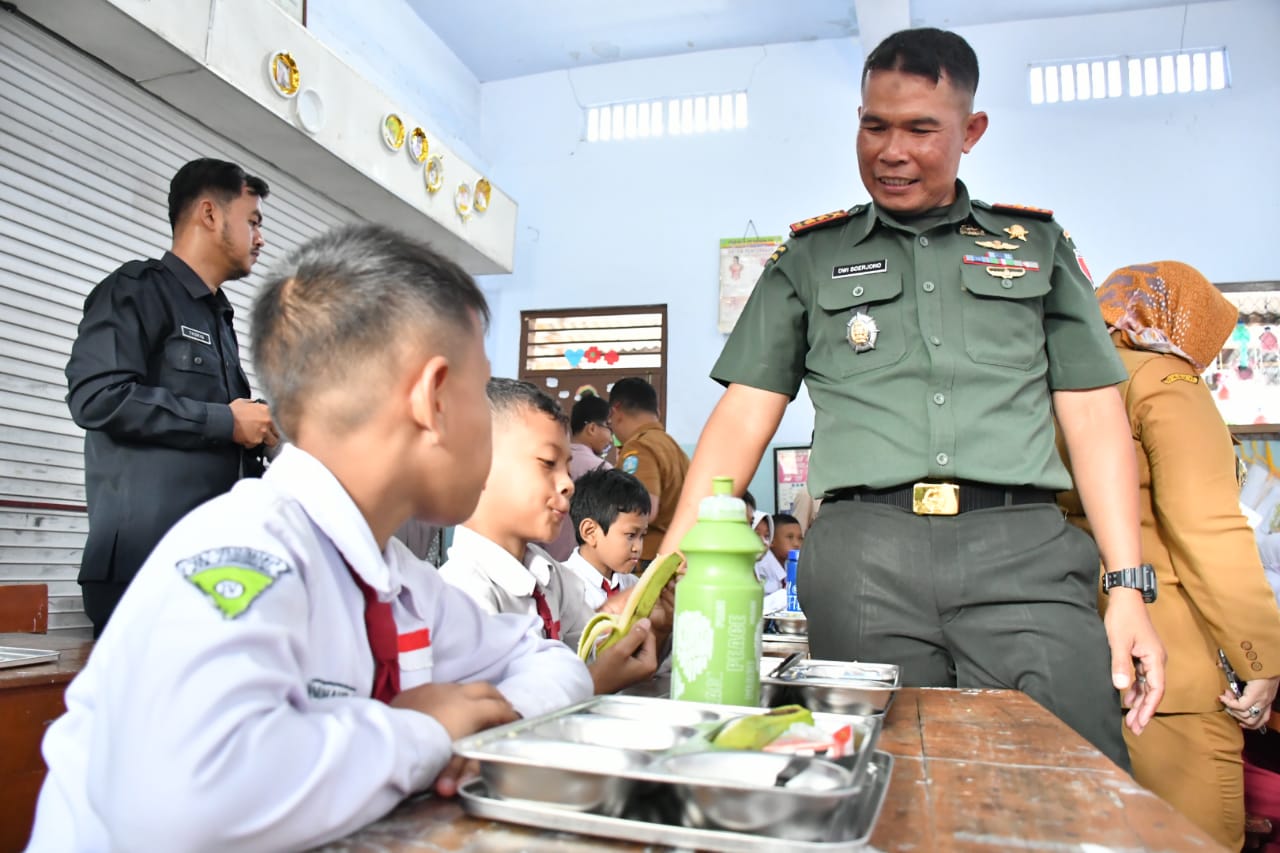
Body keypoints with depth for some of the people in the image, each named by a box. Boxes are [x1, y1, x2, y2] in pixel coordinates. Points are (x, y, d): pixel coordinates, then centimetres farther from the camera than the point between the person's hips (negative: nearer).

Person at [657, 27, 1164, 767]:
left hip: (1022, 546, 1)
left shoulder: (1037, 244, 18)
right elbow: (743, 419, 8)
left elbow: (1093, 415, 14)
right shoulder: (811, 258, 15)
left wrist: (1128, 588, 3)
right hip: (864, 548, 0)